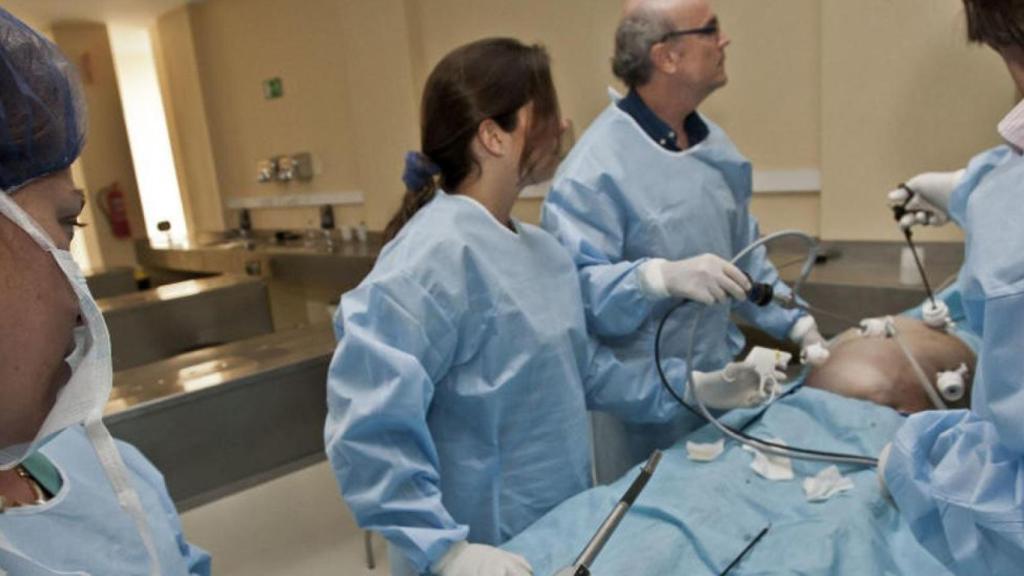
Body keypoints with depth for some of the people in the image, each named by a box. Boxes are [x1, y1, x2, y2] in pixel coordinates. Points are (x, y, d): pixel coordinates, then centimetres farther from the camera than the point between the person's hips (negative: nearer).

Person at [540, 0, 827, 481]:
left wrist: (793, 321, 8)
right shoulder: (595, 167, -22)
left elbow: (744, 253, 14)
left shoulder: (715, 144, 5)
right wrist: (661, 276, -39)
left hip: (719, 382, 7)